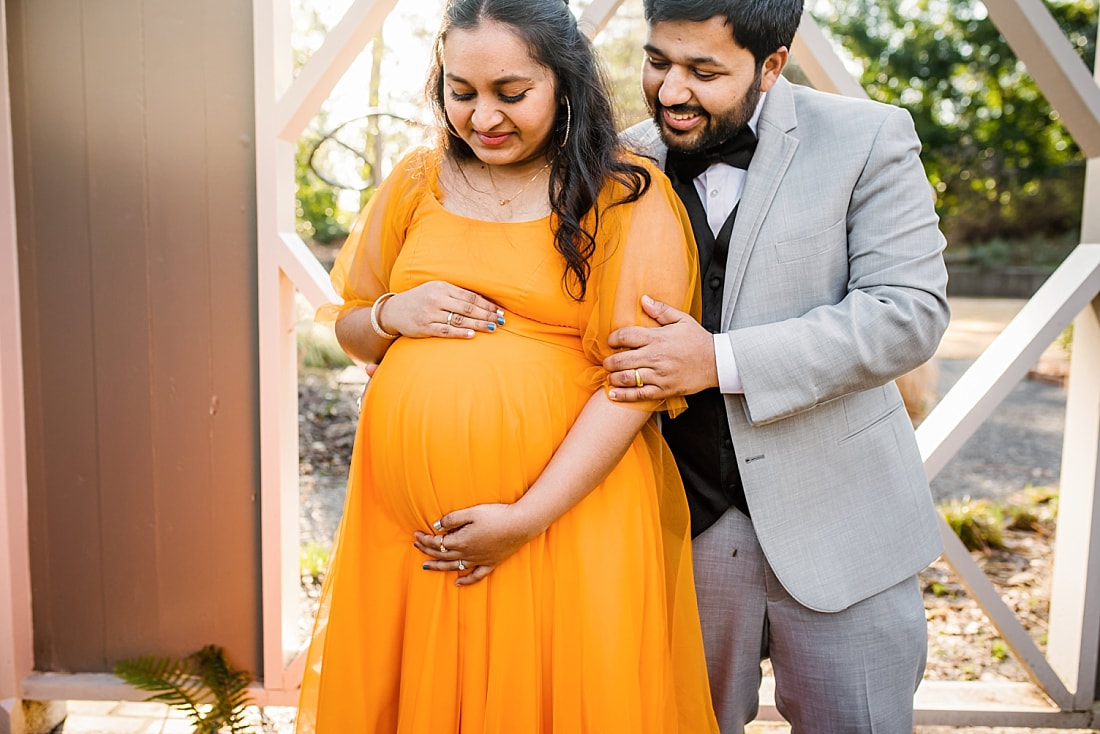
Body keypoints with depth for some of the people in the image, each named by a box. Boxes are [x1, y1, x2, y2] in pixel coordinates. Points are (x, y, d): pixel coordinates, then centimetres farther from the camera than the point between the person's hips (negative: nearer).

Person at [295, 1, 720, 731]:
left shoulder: (628, 196, -4)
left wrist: (527, 517, -15)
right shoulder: (419, 180, 9)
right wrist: (394, 314, -6)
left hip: (568, 518, -3)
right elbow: (350, 328, 18)